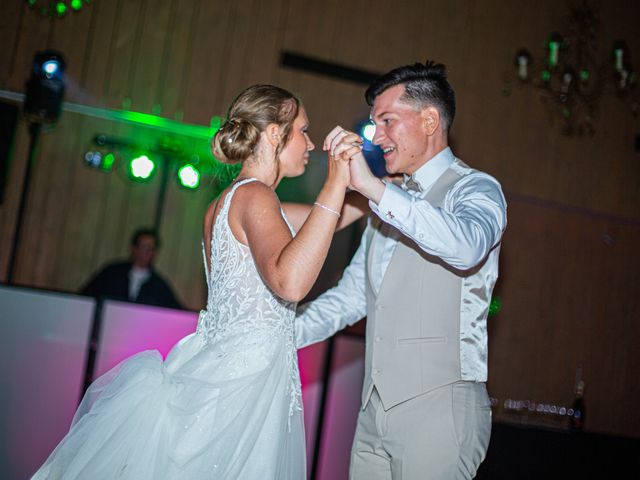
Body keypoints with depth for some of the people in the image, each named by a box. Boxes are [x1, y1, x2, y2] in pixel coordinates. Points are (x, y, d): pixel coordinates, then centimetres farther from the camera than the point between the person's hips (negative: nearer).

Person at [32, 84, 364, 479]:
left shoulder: (225, 203, 15)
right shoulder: (254, 195, -12)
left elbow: (326, 220, 24)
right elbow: (291, 282, -30)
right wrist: (336, 183, -25)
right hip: (246, 382, -9)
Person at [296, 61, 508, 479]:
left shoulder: (475, 189, -5)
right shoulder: (388, 201, 19)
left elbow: (466, 246, -29)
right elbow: (351, 296, 20)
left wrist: (371, 187, -32)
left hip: (440, 403, -7)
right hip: (376, 408, 7)